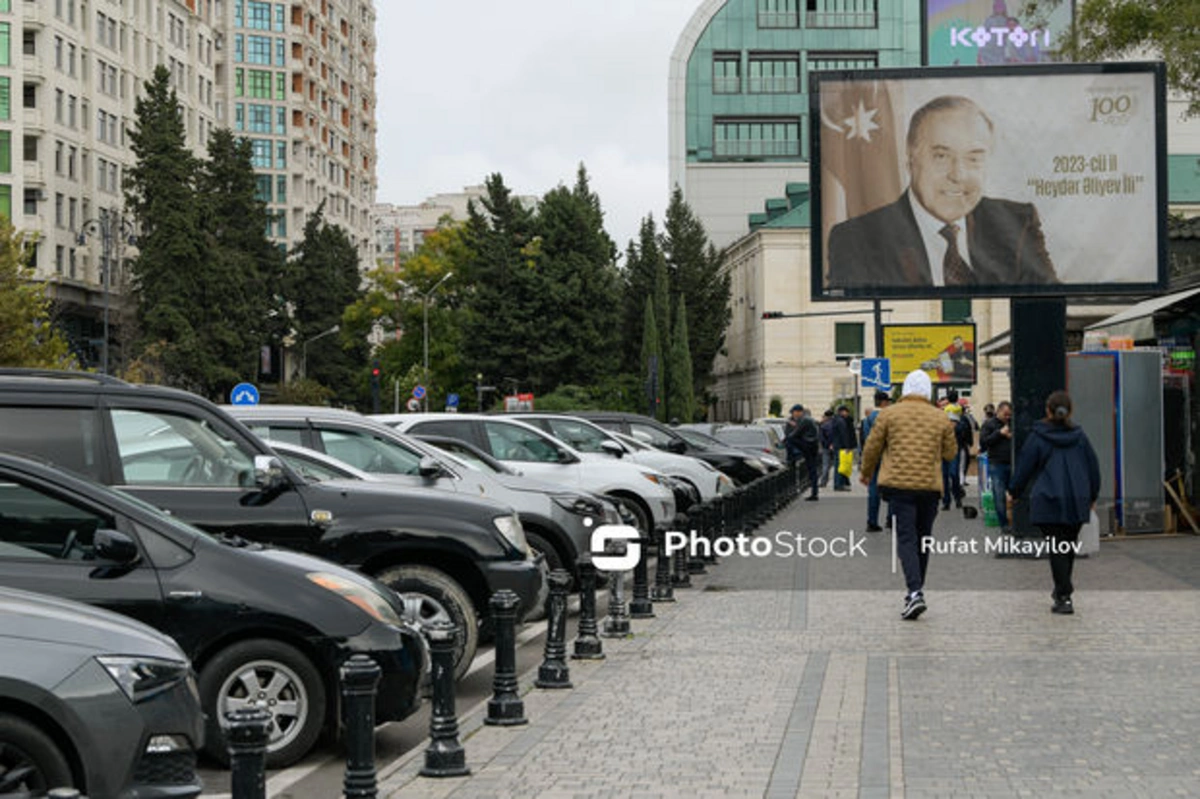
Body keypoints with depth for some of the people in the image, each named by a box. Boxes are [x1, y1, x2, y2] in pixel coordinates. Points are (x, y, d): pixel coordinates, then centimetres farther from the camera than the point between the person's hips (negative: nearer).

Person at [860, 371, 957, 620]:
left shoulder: (888, 414, -1)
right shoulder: (941, 418, 5)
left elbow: (872, 448, 4)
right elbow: (950, 453, 12)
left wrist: (866, 473, 21)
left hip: (899, 485, -2)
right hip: (930, 486, 2)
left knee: (906, 538, -6)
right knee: (923, 538, 15)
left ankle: (915, 592, -23)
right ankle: (916, 589, 26)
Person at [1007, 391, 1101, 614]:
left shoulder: (1038, 437, -5)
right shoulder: (1079, 436, 7)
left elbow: (1024, 466, -1)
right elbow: (1093, 467, 14)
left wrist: (1013, 492, 14)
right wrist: (1092, 496, 28)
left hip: (1049, 502, -4)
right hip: (1077, 502, 4)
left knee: (1056, 549, -4)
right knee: (1069, 547, 16)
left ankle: (1064, 597, -11)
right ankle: (1063, 589, 29)